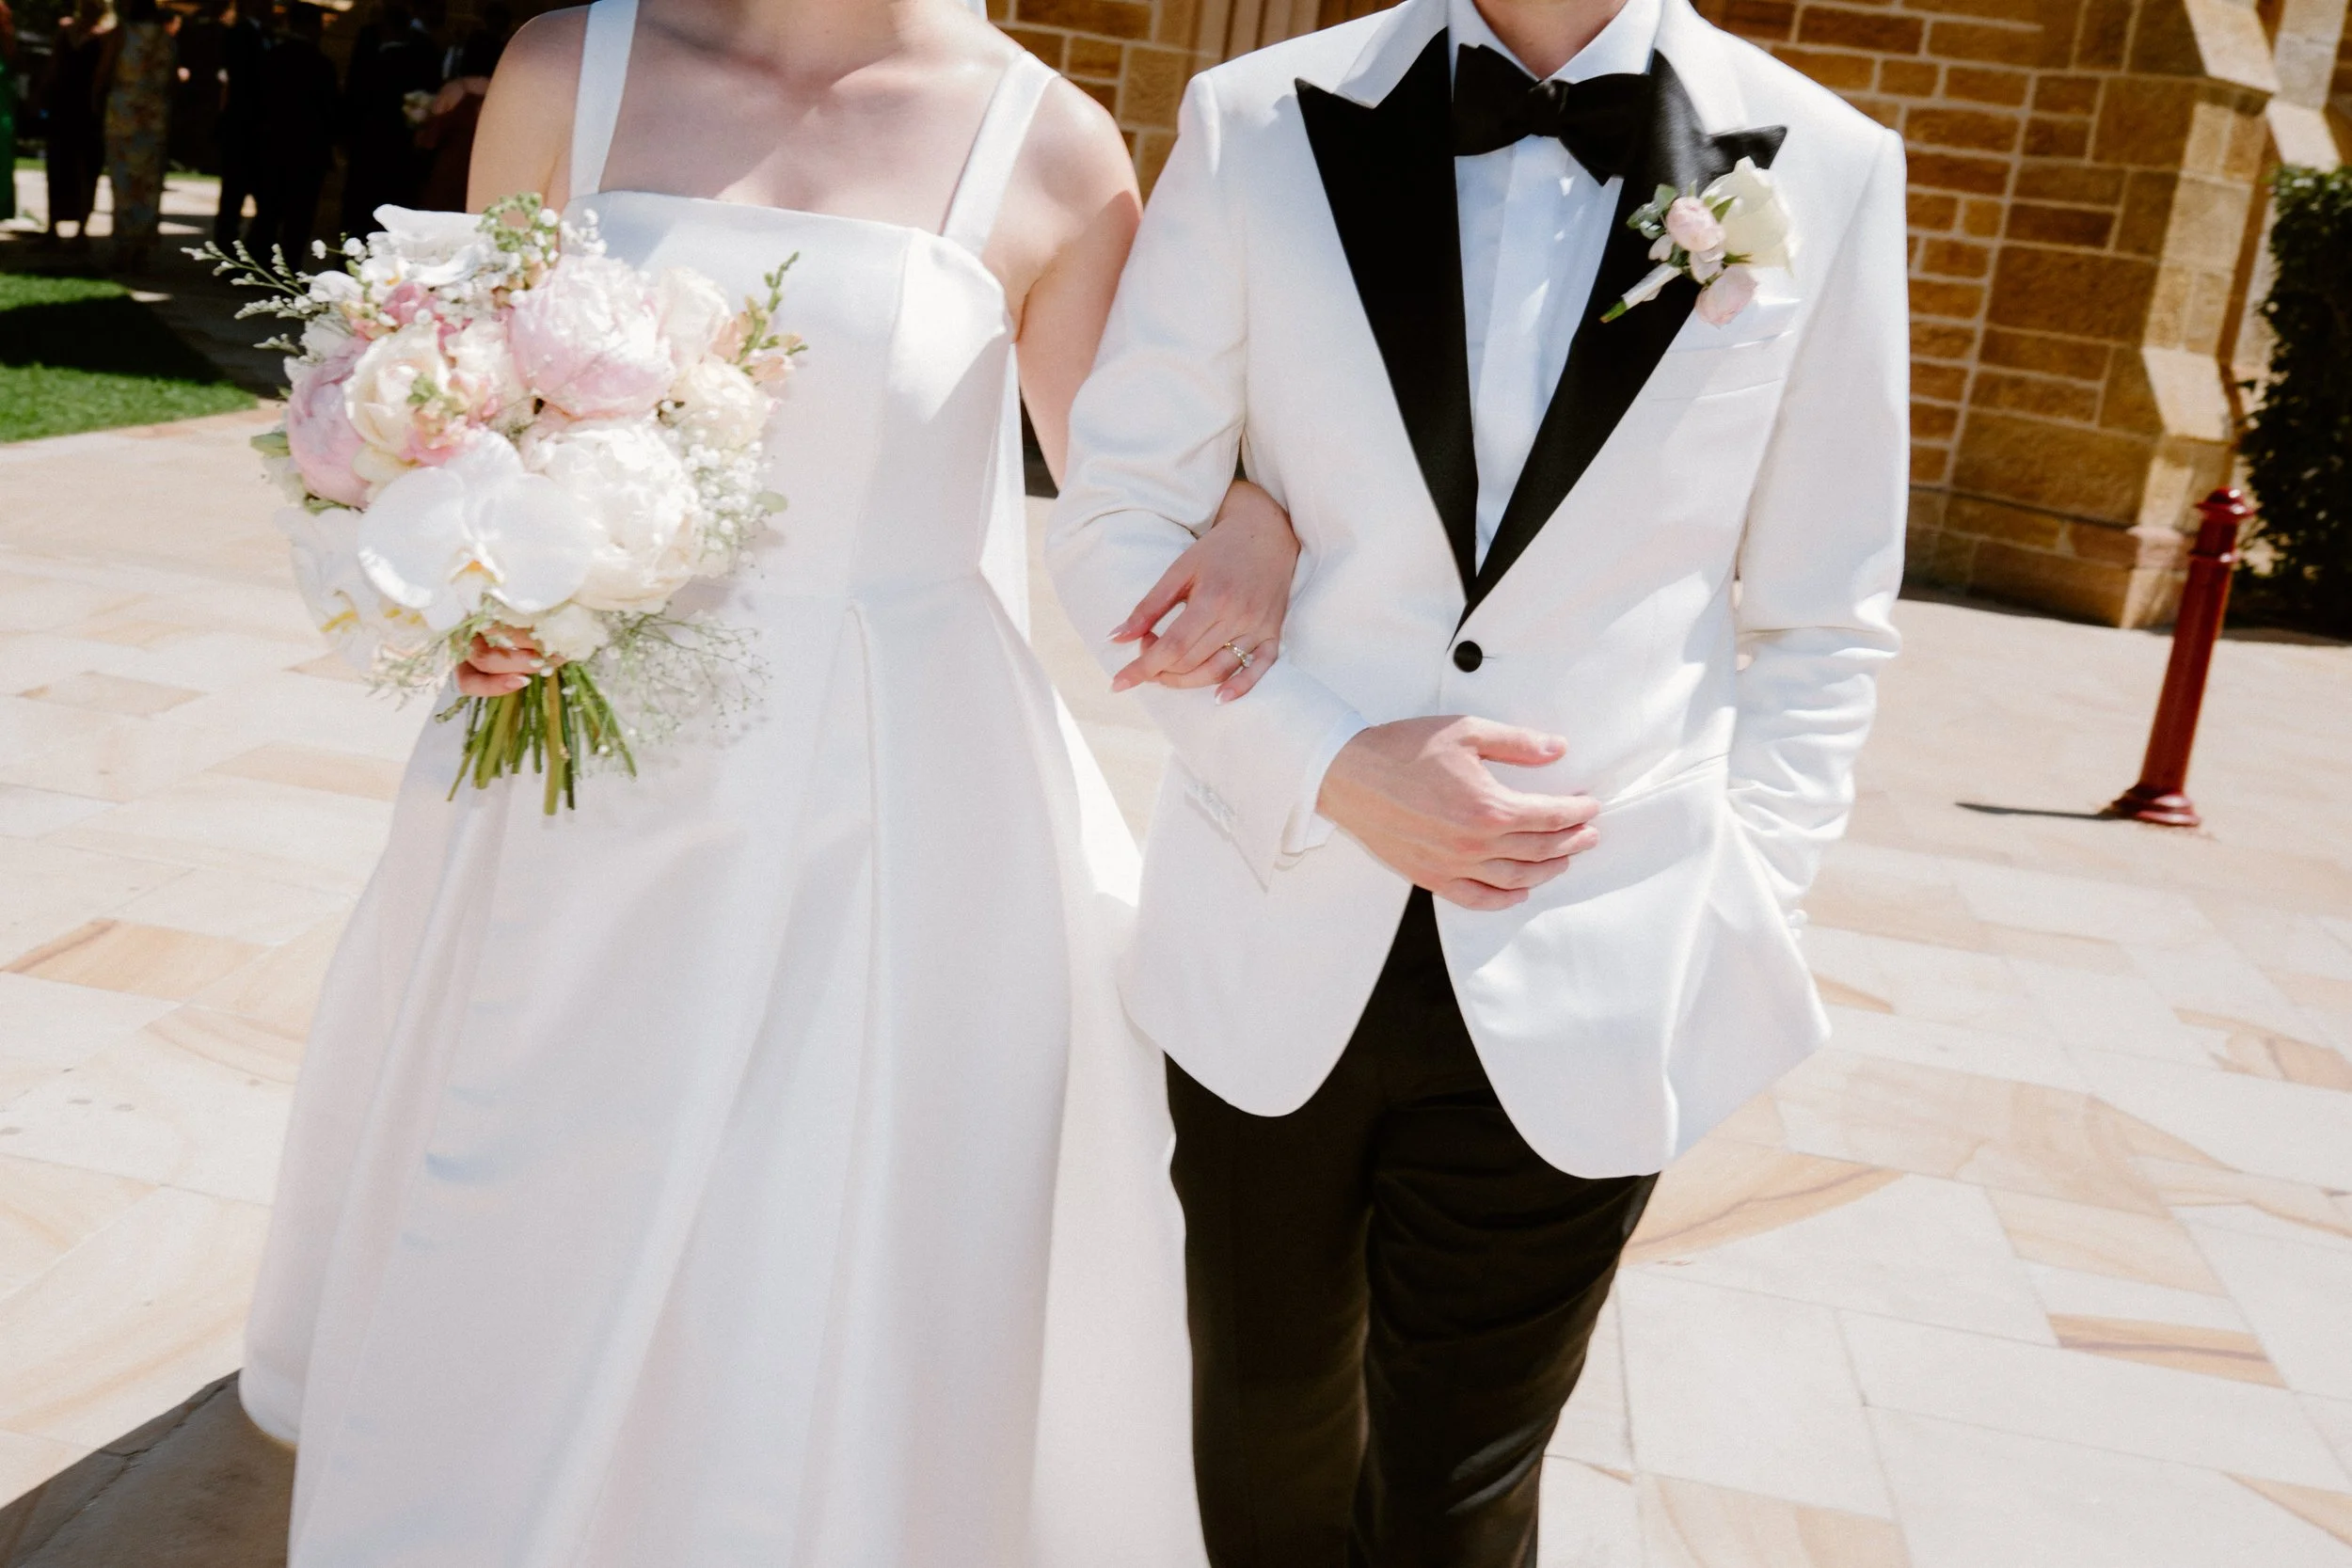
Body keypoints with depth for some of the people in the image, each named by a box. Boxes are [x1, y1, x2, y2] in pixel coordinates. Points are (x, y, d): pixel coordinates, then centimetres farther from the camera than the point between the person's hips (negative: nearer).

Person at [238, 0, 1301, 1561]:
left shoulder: (1047, 142, -4)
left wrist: (1246, 513, -17)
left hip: (894, 827, -2)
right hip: (586, 812, 2)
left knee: (842, 1312, 8)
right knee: (521, 1281, 18)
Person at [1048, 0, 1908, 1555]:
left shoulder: (1827, 170, -4)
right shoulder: (1261, 126, -5)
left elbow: (1821, 624, 3)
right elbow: (1117, 514, -2)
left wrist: (1734, 924, -2)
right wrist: (1331, 770, -15)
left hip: (1581, 996, 0)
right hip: (1274, 948, 1)